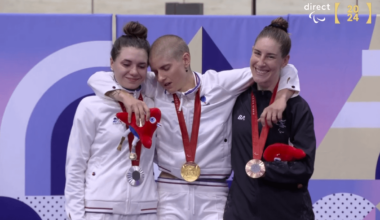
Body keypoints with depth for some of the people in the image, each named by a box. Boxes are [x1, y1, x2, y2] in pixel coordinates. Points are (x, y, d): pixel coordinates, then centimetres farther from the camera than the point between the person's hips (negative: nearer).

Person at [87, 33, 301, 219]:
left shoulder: (221, 84, -1)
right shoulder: (154, 88, 1)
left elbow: (284, 69, 3)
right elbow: (98, 79, 3)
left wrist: (280, 100, -15)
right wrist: (125, 96, -15)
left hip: (213, 194, -1)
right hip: (170, 193, 1)